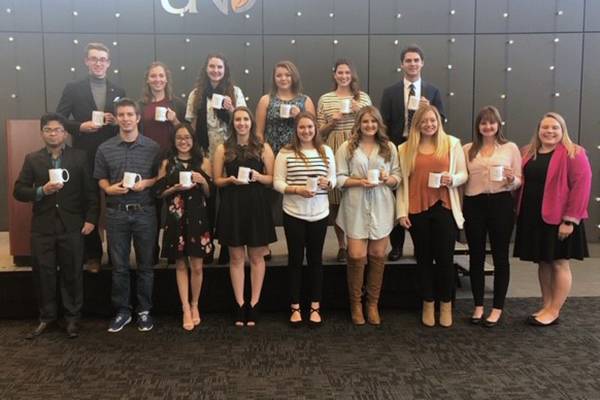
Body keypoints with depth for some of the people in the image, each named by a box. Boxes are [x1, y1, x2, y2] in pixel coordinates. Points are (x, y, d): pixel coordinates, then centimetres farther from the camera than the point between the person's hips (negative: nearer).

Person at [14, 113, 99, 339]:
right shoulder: (32, 159, 8)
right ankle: (46, 317, 22)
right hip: (42, 227, 2)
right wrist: (41, 191, -14)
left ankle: (72, 317, 18)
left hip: (72, 226, -1)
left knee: (72, 274, 5)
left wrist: (91, 219, -6)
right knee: (43, 274, 7)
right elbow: (18, 191, 4)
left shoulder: (79, 157, 3)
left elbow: (91, 190, 1)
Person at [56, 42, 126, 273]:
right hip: (85, 157, -1)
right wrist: (80, 127, -15)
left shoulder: (118, 92, 11)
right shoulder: (73, 89, 4)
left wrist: (116, 122, -9)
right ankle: (93, 255, 16)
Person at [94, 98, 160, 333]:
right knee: (119, 266, 8)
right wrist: (109, 188, -11)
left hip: (145, 212, -1)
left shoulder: (153, 147, 1)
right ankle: (122, 311, 20)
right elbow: (101, 179, 9)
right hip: (116, 213, 1)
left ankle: (144, 311, 19)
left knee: (145, 265, 7)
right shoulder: (105, 148, 4)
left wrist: (146, 183, -13)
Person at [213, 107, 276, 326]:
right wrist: (230, 180, -15)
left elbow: (273, 179, 5)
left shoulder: (263, 148, 5)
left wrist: (258, 177, -15)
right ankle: (240, 304, 12)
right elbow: (216, 180, 6)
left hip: (256, 206, 0)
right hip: (232, 206, 0)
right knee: (236, 258, 5)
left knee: (256, 257, 4)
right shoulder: (223, 149, 6)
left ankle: (254, 304, 12)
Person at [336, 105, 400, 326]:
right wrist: (360, 182, -16)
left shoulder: (389, 147, 9)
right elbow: (339, 178, -2)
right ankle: (355, 304, 13)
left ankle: (373, 304, 20)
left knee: (378, 255, 6)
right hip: (356, 208, -2)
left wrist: (388, 179, -12)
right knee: (356, 256, -5)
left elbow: (398, 176, 9)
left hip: (381, 207, 2)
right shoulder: (347, 147, 2)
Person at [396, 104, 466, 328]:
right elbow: (402, 182, 6)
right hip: (417, 210, 1)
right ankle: (428, 305, 22)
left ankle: (446, 305, 18)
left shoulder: (452, 143, 6)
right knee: (424, 258, 9)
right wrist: (401, 212, 1)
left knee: (445, 258, 1)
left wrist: (452, 179, -14)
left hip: (444, 208, -1)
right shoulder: (405, 149, 7)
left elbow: (463, 175, 8)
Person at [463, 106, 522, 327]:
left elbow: (518, 182, 3)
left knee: (500, 256, 4)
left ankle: (497, 308, 14)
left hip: (501, 204, -2)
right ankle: (478, 306, 20)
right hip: (473, 205, 2)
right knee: (476, 256, 8)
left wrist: (511, 179, -18)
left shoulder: (511, 148, 4)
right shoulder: (467, 149, 8)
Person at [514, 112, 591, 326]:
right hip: (533, 217, 6)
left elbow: (581, 186, -14)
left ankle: (554, 311, 12)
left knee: (559, 263, 3)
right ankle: (546, 306, 23)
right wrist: (519, 207, 6)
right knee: (543, 262, 13)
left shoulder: (573, 153, -8)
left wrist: (570, 219, -18)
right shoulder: (529, 153, 11)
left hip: (558, 218, -6)